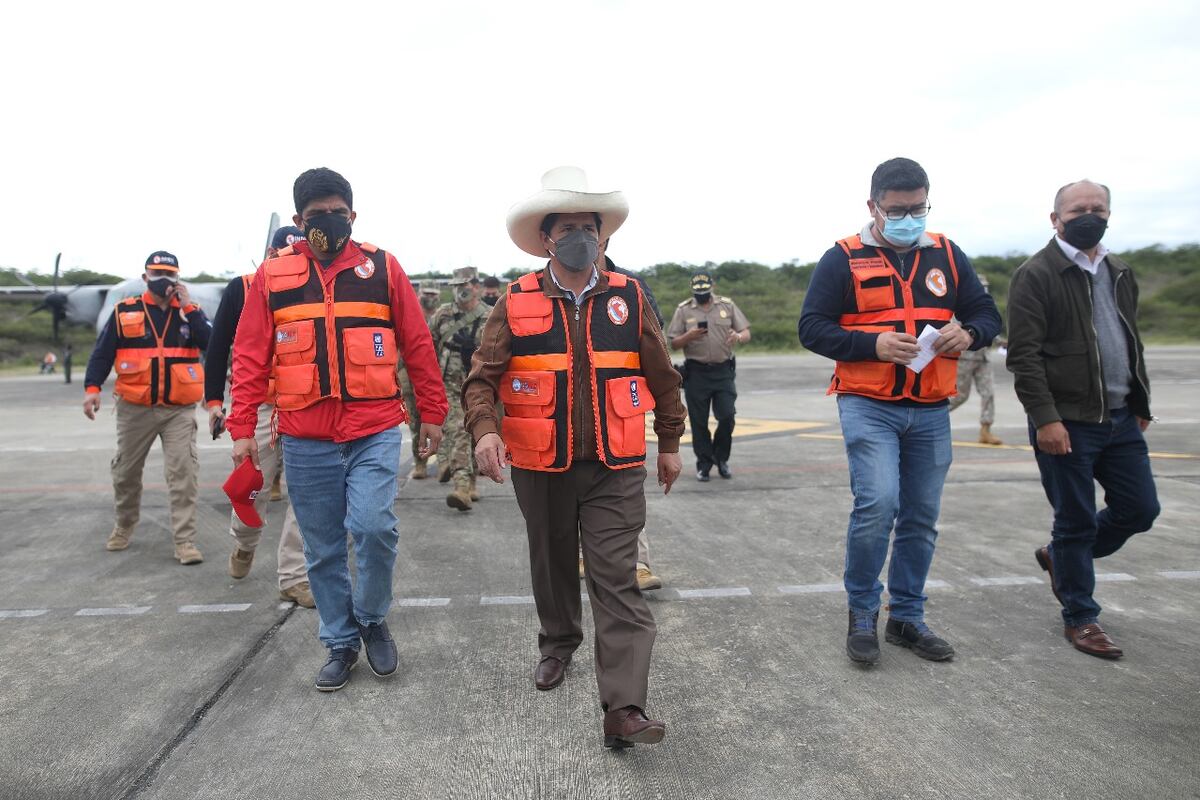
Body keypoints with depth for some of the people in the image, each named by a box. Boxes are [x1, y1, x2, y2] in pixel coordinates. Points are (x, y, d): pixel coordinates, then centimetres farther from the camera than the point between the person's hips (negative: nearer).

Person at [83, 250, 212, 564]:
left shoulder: (191, 312, 5)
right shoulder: (124, 312, 4)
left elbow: (212, 345, -11)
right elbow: (102, 352, 4)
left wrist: (188, 307, -13)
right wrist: (92, 387, -8)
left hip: (180, 409, -1)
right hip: (135, 408, 1)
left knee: (184, 472, -9)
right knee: (126, 471, 15)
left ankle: (184, 539, -4)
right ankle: (124, 525, 39)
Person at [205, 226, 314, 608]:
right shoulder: (241, 290, 3)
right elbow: (218, 347, 6)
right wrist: (214, 400, 1)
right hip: (256, 407, -1)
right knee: (252, 489, 5)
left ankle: (294, 578, 9)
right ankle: (244, 542, 39)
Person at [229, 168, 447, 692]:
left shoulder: (382, 267, 4)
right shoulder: (271, 276, 6)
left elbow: (417, 345, 6)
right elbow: (250, 357, 6)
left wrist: (432, 412, 6)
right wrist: (242, 429, 2)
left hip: (375, 432, -1)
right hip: (305, 440, 2)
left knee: (373, 525, -17)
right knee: (323, 550, 9)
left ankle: (372, 619, 12)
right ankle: (340, 643, 29)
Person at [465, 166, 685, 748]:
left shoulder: (628, 297, 1)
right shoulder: (516, 302, -2)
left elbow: (662, 376, 9)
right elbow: (482, 376, -2)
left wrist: (670, 443, 13)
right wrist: (484, 429, -21)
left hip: (616, 467, -1)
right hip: (541, 467, 1)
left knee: (617, 580, -4)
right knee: (553, 565, 19)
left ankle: (623, 709, -2)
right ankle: (558, 644, 46)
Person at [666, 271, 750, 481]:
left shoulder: (727, 305, 9)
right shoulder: (684, 310, 6)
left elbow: (746, 334, 8)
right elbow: (674, 344, 4)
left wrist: (738, 337, -15)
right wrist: (689, 336, -16)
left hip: (723, 371, 1)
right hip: (696, 373, -1)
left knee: (727, 416, -4)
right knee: (699, 422, 1)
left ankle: (721, 458, 19)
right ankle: (704, 464, 15)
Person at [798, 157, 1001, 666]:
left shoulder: (946, 255, 10)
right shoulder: (843, 259, -2)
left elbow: (987, 314, 15)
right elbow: (812, 328, -6)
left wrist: (968, 333, -9)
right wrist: (874, 344, -19)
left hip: (930, 412, 5)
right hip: (868, 407, -4)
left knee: (921, 518, 9)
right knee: (877, 504, -18)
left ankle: (906, 618, 26)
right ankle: (862, 615, 3)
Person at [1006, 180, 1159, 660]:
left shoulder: (1120, 273, 15)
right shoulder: (1036, 275, -9)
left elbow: (1132, 344, 22)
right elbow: (1024, 355, -15)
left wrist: (1142, 404, 17)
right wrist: (1045, 418, -20)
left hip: (1120, 419, 7)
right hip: (1067, 423, -7)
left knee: (1140, 510, 11)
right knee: (1076, 521, 3)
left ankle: (1059, 556, 34)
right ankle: (1080, 619, 19)